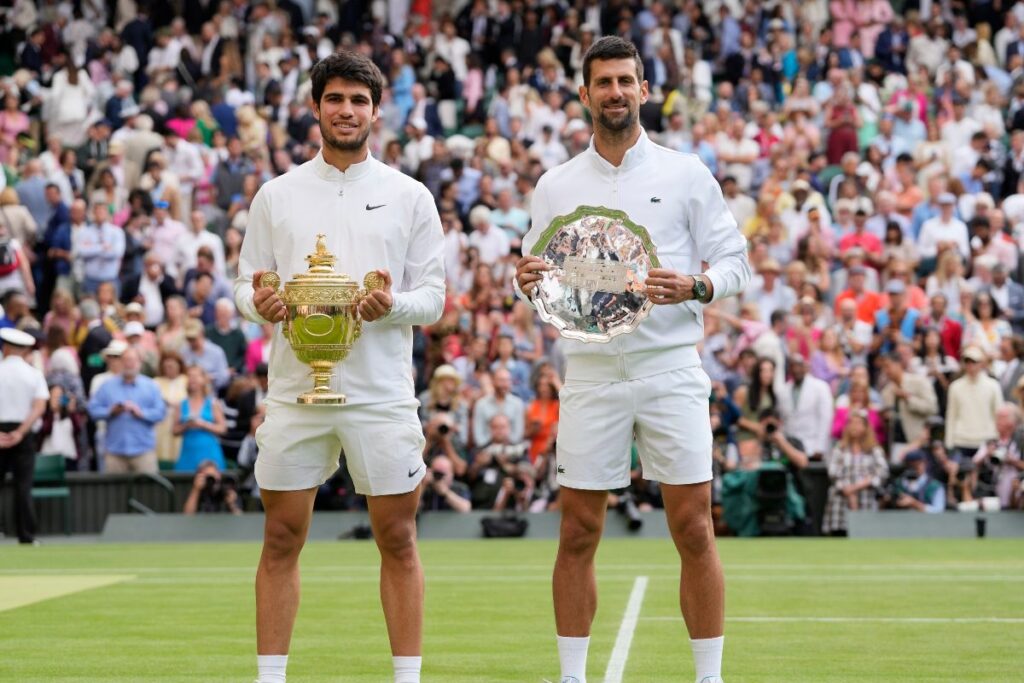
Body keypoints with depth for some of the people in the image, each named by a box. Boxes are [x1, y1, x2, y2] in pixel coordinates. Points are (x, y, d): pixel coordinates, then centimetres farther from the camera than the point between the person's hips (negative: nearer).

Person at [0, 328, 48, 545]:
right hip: (24, 433, 0)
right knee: (23, 487, 0)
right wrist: (20, 432, -14)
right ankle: (26, 537, -4)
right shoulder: (34, 374, 3)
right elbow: (40, 407, -9)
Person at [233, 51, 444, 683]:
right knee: (282, 540, 3)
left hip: (382, 393, -1)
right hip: (295, 388, 1)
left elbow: (434, 297, 3)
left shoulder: (410, 197, 5)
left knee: (398, 539, 1)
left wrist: (393, 304, -18)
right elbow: (246, 283, 10)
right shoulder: (276, 196, 8)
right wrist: (259, 302, -13)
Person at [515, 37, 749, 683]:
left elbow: (736, 261, 3)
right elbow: (539, 278, 14)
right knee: (578, 535, 2)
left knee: (694, 529, -4)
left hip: (671, 368, -2)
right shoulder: (556, 186, 10)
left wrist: (694, 286, -17)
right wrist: (528, 281, -10)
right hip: (591, 372, 2)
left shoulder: (686, 175, 4)